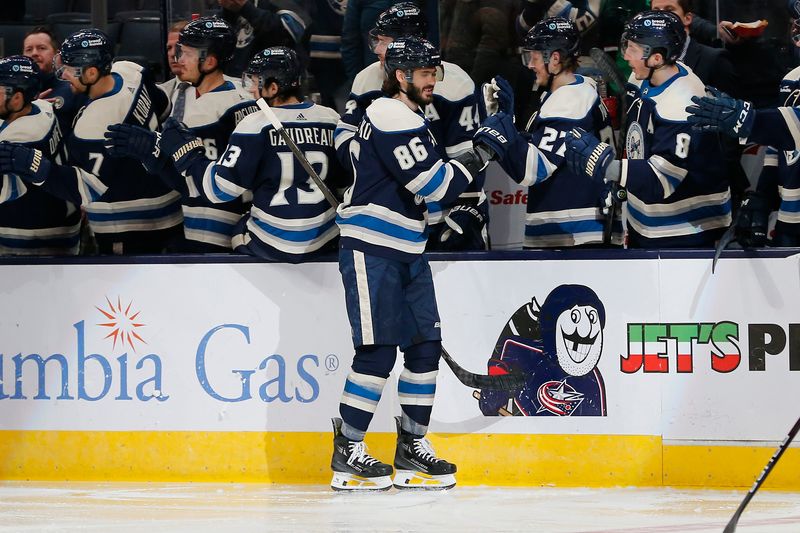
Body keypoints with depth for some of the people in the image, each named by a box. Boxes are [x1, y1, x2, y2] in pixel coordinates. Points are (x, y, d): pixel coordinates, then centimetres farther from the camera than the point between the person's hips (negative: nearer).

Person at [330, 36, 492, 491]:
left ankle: (412, 446, 15)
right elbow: (431, 183, -19)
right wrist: (474, 160, -7)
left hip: (407, 252, 10)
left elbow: (428, 187, 24)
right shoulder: (391, 118, -15)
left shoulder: (412, 119, 18)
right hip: (370, 249, -10)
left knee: (426, 345, 7)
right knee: (379, 349, -12)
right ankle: (347, 453, -7)